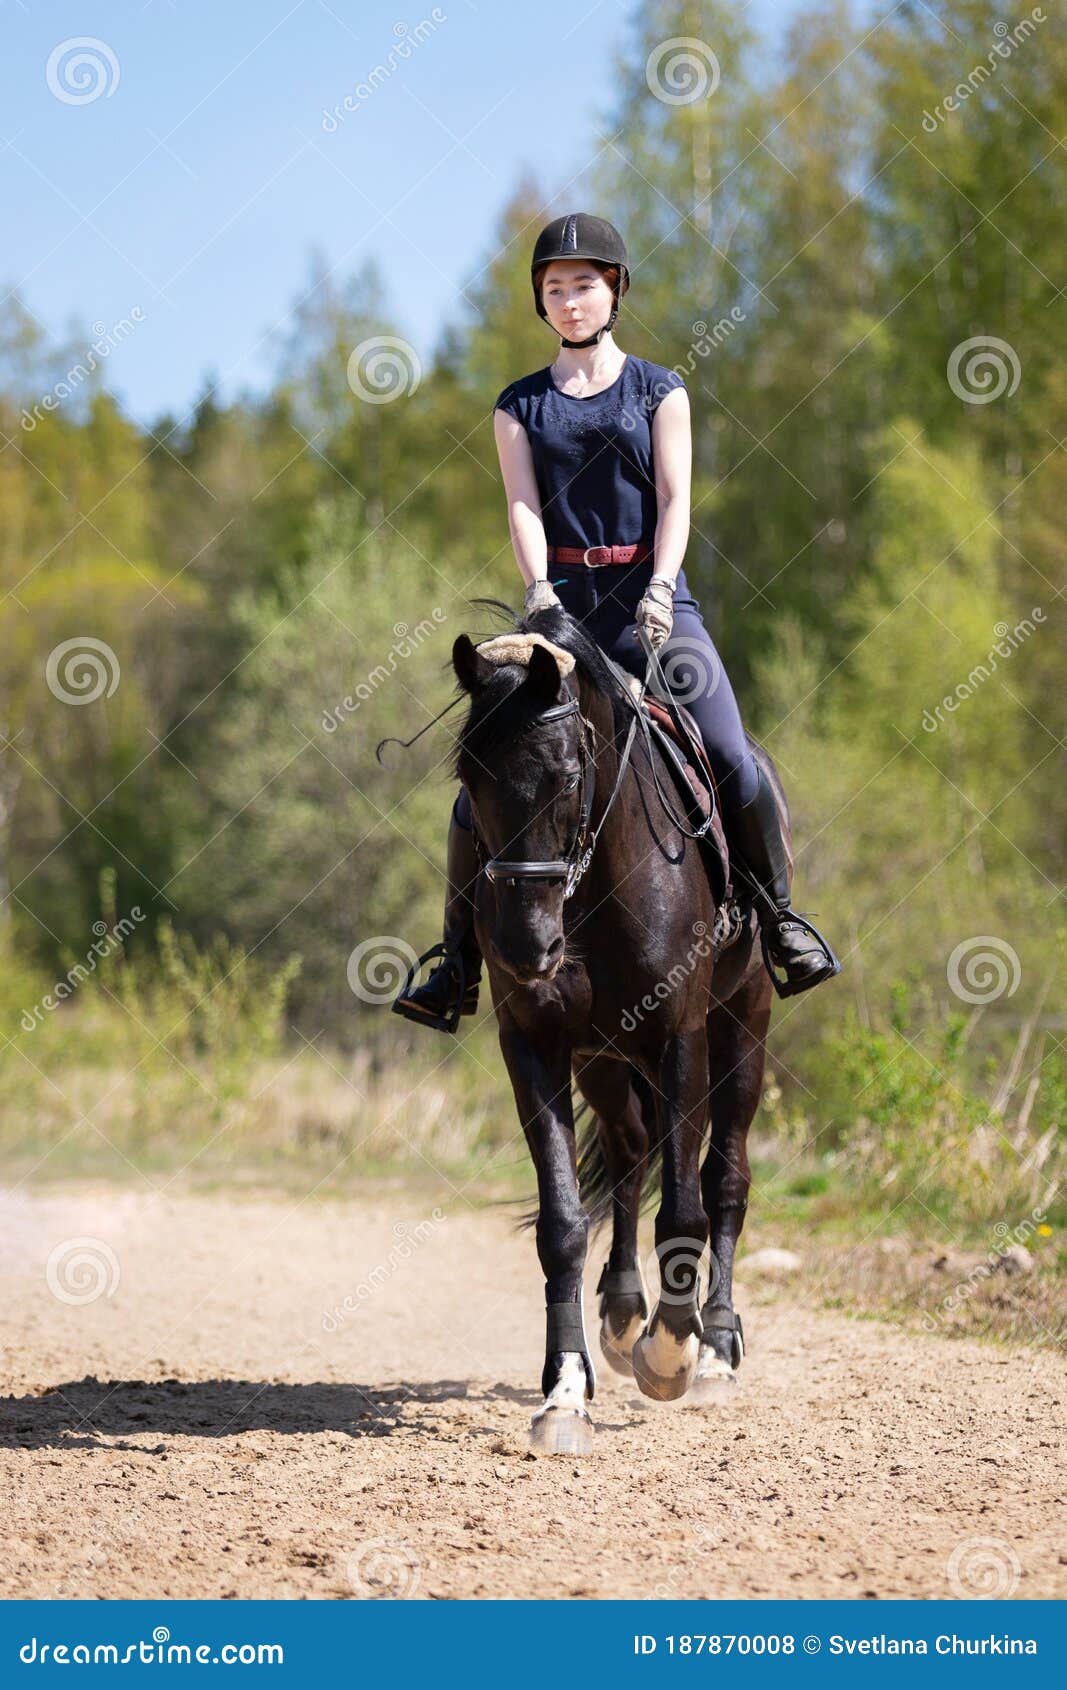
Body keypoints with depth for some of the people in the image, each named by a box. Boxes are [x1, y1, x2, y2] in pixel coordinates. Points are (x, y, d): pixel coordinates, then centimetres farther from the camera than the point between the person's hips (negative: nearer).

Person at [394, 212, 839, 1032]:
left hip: (651, 597, -1)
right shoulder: (520, 405, 13)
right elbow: (524, 505, 0)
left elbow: (674, 500, -1)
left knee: (733, 762, -18)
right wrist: (540, 587, -19)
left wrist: (659, 587, -18)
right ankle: (459, 963, 3)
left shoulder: (659, 390, 10)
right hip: (561, 599, 1)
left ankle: (778, 911, 4)